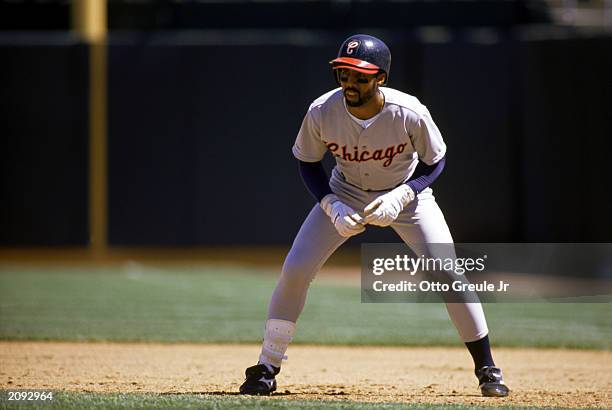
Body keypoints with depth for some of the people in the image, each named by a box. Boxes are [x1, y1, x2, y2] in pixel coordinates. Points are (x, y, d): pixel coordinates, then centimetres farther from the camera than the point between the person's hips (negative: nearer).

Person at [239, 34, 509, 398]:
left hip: (407, 194, -1)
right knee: (295, 269, -12)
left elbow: (435, 162, -13)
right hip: (345, 194, 1)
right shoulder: (322, 112, -27)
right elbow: (308, 162, -7)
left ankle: (487, 368, 3)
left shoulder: (410, 114, -31)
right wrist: (332, 205, -22)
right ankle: (266, 371, 1)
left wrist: (400, 197, -28)